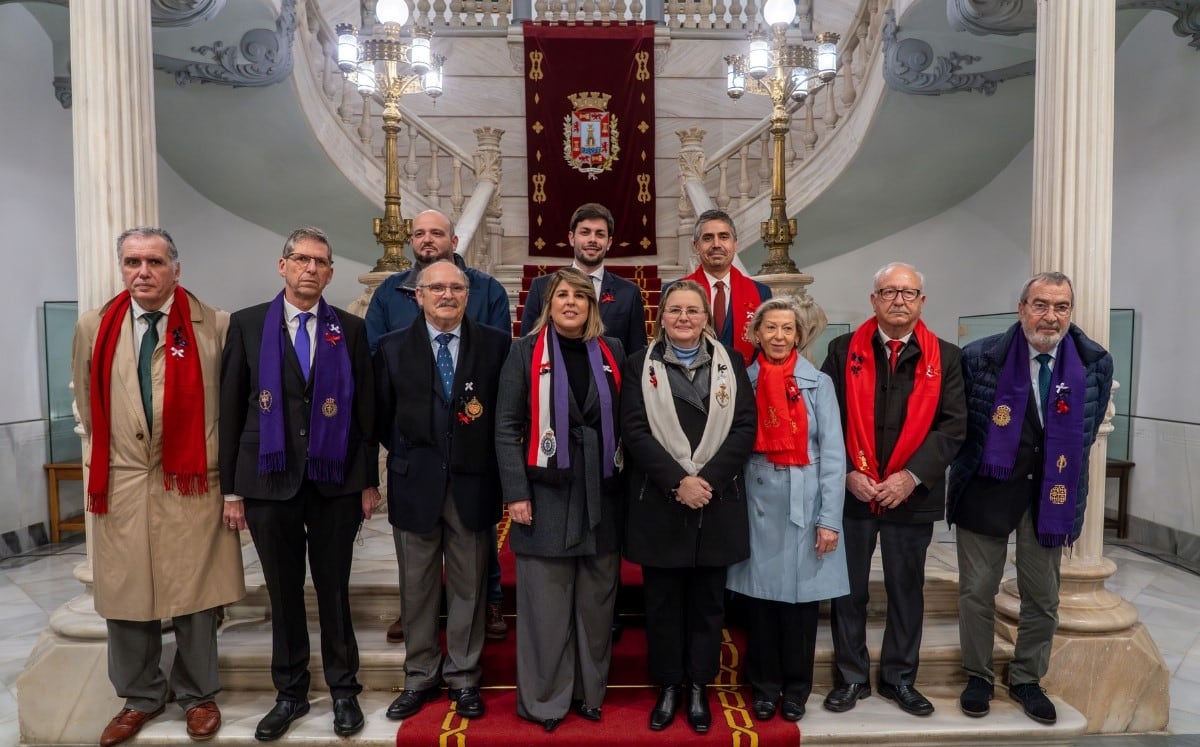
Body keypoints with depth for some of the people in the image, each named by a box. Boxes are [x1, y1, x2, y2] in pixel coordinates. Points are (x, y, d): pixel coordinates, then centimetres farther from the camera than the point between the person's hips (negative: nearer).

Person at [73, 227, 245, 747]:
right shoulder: (94, 328, 7)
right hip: (120, 486, 3)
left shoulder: (215, 327, -4)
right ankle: (140, 697, 32)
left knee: (195, 597, 7)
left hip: (193, 484, -3)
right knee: (126, 596, 12)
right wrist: (99, 469, 13)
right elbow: (88, 409, 16)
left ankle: (197, 695, 27)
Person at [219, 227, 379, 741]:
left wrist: (369, 481, 1)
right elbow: (231, 408, 2)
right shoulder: (247, 325, 3)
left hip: (335, 481, 0)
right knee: (283, 593, 12)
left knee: (335, 590, 10)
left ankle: (343, 691, 26)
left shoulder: (350, 329, 3)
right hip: (270, 481, 0)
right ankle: (290, 693, 29)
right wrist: (231, 487, 1)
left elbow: (366, 409, 3)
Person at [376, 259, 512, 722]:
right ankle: (420, 677, 29)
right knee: (417, 588, 12)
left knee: (469, 587, 10)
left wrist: (484, 461, 0)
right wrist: (408, 457, 8)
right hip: (415, 483, 1)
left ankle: (463, 678, 26)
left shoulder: (496, 345, -2)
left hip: (473, 484, -1)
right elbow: (383, 416, 8)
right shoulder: (393, 347, 1)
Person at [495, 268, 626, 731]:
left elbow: (624, 421, 10)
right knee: (546, 603, 4)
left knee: (596, 602, 10)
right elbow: (507, 425, -3)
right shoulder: (526, 351, 1)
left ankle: (590, 692, 26)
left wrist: (627, 483, 3)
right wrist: (516, 492, -10)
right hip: (546, 493, -2)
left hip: (602, 493, 3)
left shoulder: (612, 352, 9)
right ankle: (544, 699, 20)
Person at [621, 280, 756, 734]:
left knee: (708, 601, 11)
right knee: (663, 600, 9)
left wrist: (707, 479, -14)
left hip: (717, 503, 1)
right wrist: (677, 482, -16)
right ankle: (668, 687, 25)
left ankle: (698, 687, 26)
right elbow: (635, 431, -6)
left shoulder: (730, 363, 7)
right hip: (659, 503, -1)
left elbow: (745, 427, -2)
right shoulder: (640, 365, 3)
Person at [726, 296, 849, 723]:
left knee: (800, 595, 6)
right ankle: (764, 686, 24)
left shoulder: (818, 383, 0)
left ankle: (795, 689, 24)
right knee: (759, 595, 7)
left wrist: (829, 519, -8)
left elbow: (832, 453, -3)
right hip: (757, 500, 1)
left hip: (804, 503, -1)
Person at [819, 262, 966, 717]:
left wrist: (912, 476, -13)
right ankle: (851, 678, 24)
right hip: (851, 492, 0)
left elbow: (952, 426, -3)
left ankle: (899, 678, 30)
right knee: (849, 589, 8)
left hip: (913, 495, 1)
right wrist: (847, 474, -11)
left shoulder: (944, 357, 3)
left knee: (907, 591, 13)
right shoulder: (844, 351, 1)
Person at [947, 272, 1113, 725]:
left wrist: (1064, 476, 8)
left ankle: (1026, 680, 34)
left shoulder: (1096, 363, -5)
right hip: (987, 489, -2)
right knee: (977, 590, 8)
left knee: (1043, 597, 14)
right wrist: (970, 469, 2)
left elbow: (1088, 429, 9)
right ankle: (978, 676, 28)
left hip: (1052, 491, 3)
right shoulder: (979, 358, -14)